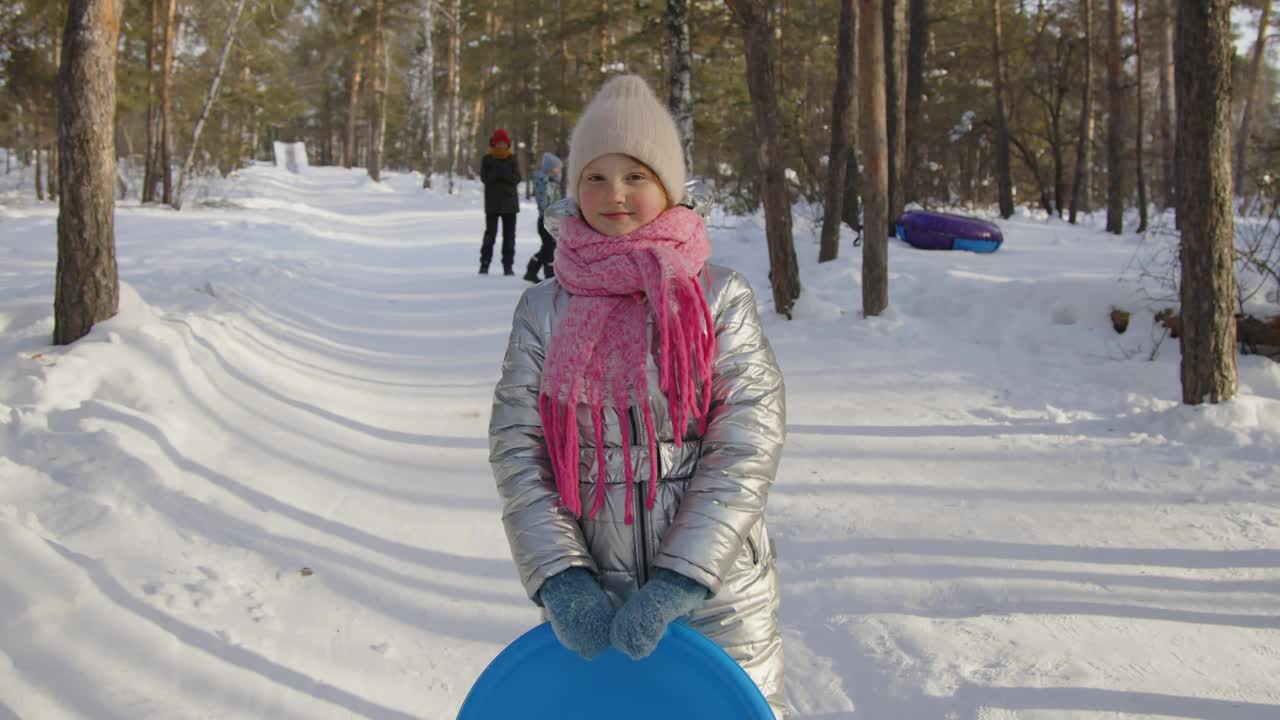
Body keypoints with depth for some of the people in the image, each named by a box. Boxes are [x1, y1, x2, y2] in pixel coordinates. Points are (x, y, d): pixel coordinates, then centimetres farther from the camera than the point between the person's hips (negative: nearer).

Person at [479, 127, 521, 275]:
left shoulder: (512, 159, 7)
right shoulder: (487, 159, 2)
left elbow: (517, 178, -2)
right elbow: (484, 177, -6)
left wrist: (507, 174, -20)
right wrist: (496, 173, -22)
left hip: (510, 201, 2)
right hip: (492, 202, -2)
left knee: (509, 235, 4)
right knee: (490, 233, -4)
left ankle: (508, 265, 9)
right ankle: (484, 264, 3)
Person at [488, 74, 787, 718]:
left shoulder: (721, 298, -4)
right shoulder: (543, 310, 1)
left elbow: (749, 446, -10)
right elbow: (516, 450, -3)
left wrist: (681, 580, -17)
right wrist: (561, 579, -14)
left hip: (717, 592, -1)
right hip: (592, 600, 1)